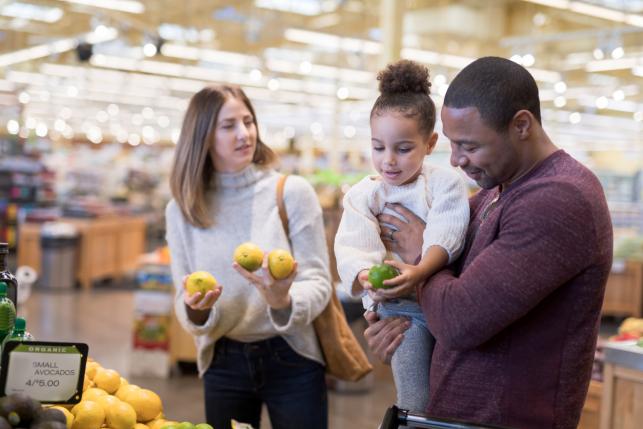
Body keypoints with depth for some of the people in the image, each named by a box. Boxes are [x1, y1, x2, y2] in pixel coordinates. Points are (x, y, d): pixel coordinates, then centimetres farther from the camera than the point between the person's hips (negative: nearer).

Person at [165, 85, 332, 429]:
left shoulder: (292, 192, -9)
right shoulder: (181, 210, -2)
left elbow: (317, 281, -10)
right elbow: (185, 304, 0)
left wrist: (283, 303, -30)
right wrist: (196, 311, -22)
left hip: (291, 360, -2)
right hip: (223, 365, 2)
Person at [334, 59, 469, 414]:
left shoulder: (445, 182, -1)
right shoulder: (363, 195, 2)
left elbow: (444, 237, -15)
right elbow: (353, 250, -13)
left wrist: (420, 272, -34)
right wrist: (367, 278, -35)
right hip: (401, 308, 0)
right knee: (418, 407, -4)